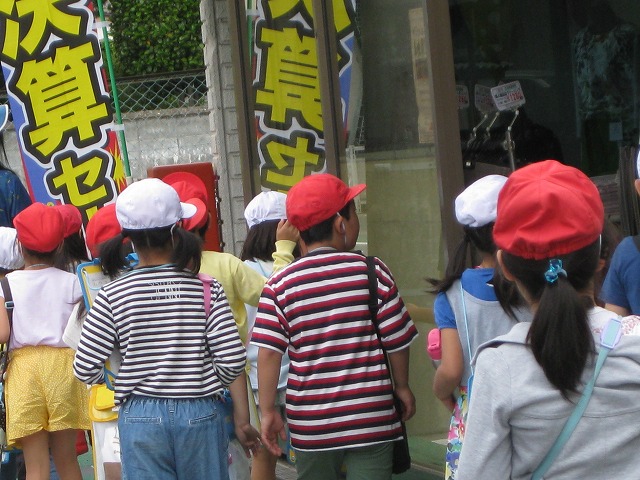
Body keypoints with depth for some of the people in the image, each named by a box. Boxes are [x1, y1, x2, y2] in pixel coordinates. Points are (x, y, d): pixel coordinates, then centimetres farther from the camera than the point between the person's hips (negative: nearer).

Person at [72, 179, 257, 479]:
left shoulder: (112, 296, -7)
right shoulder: (206, 289, -8)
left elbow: (84, 369, -7)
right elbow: (233, 359, -10)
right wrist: (208, 385, 9)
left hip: (140, 418, 0)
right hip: (200, 416, 0)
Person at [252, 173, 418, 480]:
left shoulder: (280, 285, -5)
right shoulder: (372, 272, -6)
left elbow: (268, 352, -9)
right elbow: (397, 340, -1)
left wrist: (268, 411, 0)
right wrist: (402, 386, 15)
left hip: (311, 424, 2)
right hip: (371, 418, -1)